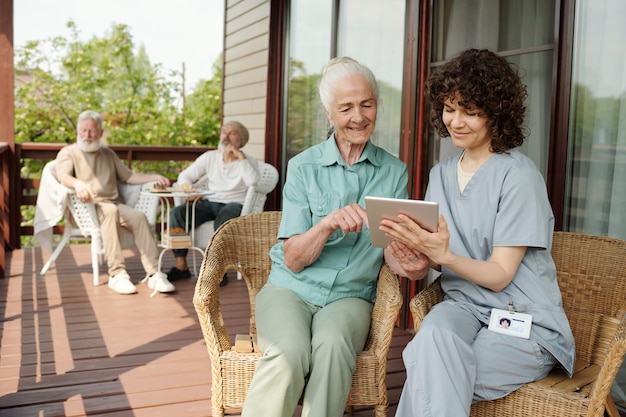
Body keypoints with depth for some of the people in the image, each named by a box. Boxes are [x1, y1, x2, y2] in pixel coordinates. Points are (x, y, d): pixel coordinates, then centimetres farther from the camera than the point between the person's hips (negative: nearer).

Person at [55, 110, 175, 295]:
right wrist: (78, 183, -34)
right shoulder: (68, 153, 10)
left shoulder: (108, 154, 26)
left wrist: (153, 177, 8)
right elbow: (63, 176, -10)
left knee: (139, 216, -27)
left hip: (114, 204, 4)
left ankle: (154, 274, -33)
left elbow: (128, 176, 25)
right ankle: (117, 274, -42)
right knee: (110, 211, -37)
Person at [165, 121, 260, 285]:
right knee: (177, 212, -21)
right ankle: (181, 266, -19)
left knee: (223, 219, -39)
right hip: (209, 203, 4)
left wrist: (240, 157, -12)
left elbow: (252, 181, -18)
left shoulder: (249, 161, 5)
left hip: (235, 205, -4)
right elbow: (184, 176, 12)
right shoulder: (210, 157, 15)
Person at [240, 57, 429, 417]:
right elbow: (293, 260, -6)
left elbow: (395, 251, -2)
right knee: (290, 353, -32)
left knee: (333, 345, -33)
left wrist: (410, 262, -27)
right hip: (291, 288, -1)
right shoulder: (304, 167, -1)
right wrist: (328, 224, -25)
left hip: (351, 296, 1)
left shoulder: (394, 172, 5)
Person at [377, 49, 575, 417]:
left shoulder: (519, 176, -11)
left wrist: (444, 255, -29)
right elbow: (435, 259, 5)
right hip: (464, 306, 4)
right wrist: (416, 250, -17)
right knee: (433, 335, -31)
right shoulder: (441, 174, 9)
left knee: (427, 368, -28)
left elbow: (500, 275, -12)